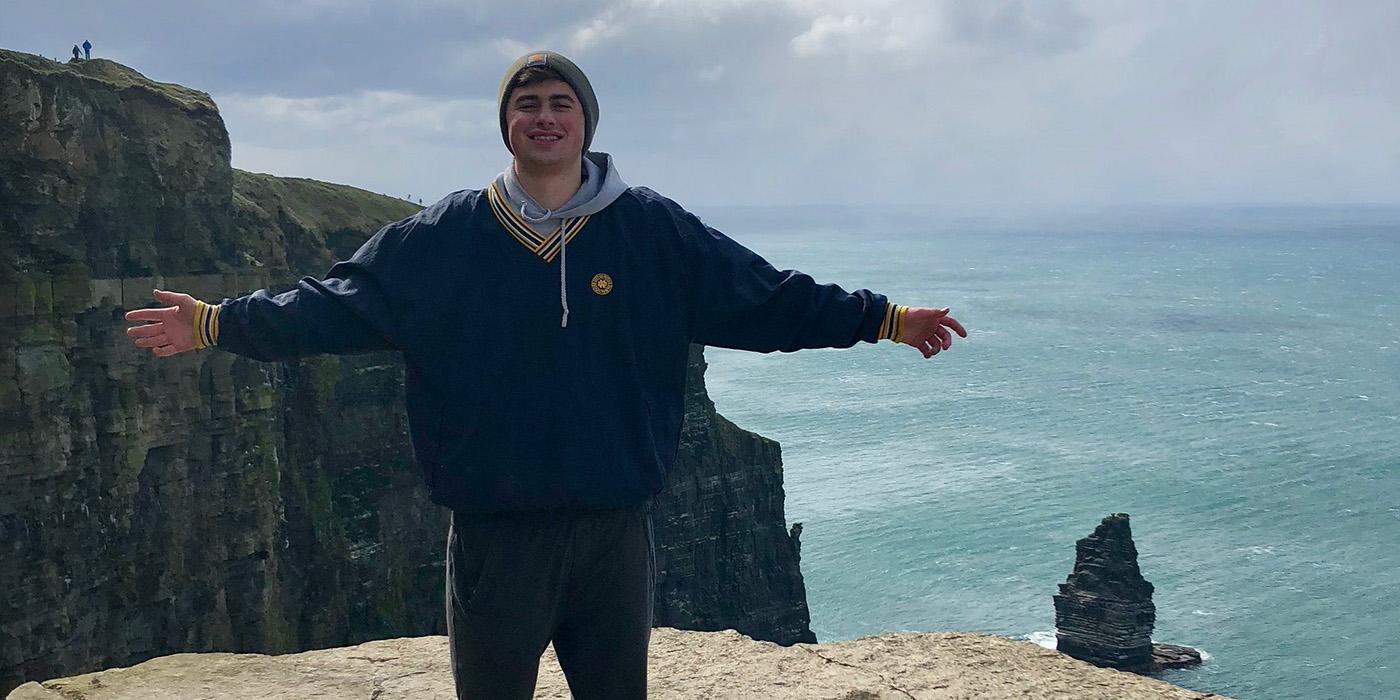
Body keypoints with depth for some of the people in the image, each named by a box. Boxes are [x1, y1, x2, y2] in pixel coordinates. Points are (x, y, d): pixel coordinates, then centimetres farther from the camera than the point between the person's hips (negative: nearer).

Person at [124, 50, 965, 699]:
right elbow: (334, 306, 2)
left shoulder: (654, 230, 1)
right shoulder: (444, 237, 0)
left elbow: (767, 300, 4)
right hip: (495, 533, -1)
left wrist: (886, 319, 0)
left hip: (615, 529, 1)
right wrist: (219, 324, -6)